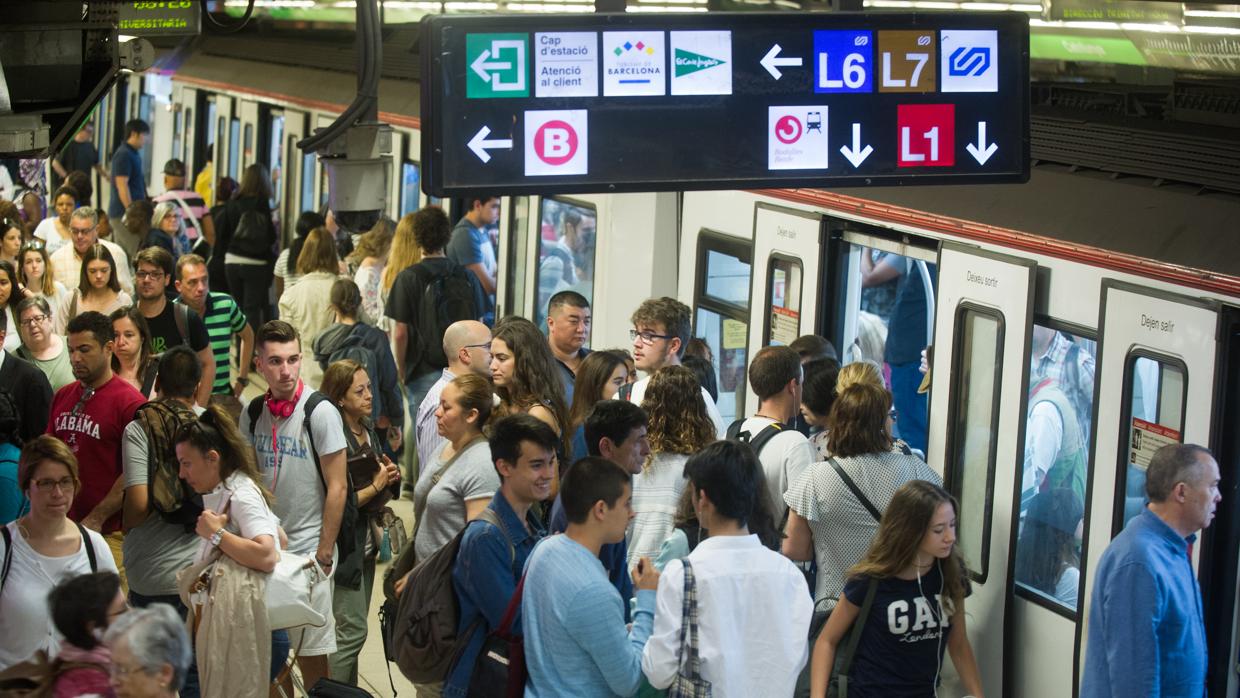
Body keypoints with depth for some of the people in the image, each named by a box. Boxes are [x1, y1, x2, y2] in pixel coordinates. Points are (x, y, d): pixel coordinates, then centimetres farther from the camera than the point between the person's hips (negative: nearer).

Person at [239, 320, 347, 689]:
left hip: (306, 548, -4)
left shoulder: (320, 412, -11)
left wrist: (324, 552, -11)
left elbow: (337, 487, -10)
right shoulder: (253, 413, 3)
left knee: (310, 650, 2)